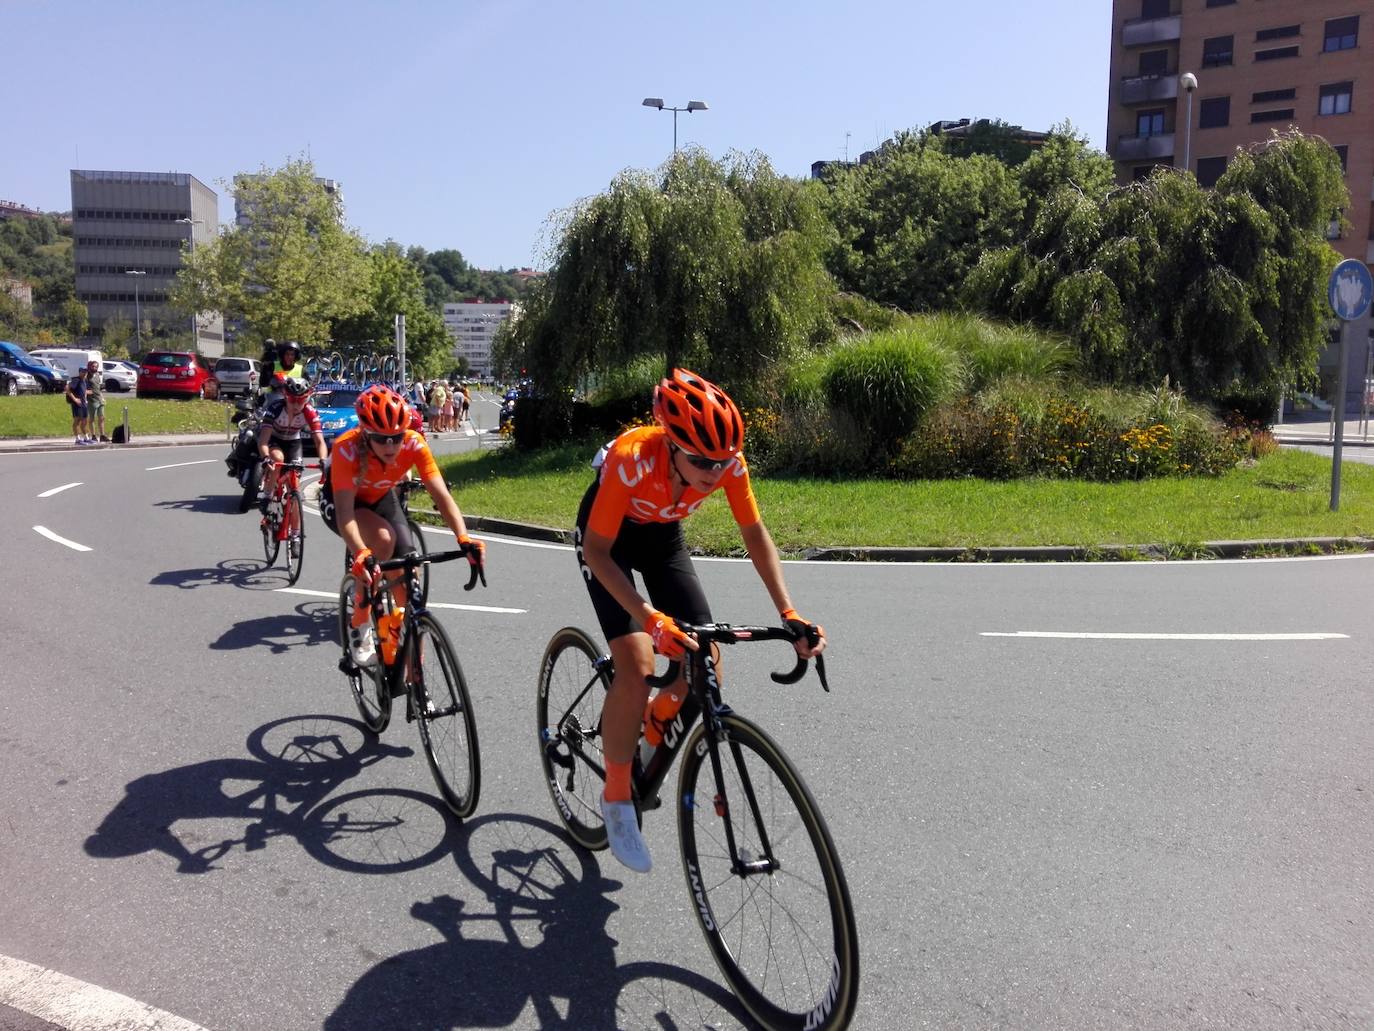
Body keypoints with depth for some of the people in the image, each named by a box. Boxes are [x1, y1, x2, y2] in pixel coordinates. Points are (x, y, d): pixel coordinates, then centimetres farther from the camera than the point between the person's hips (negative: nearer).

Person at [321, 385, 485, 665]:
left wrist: (464, 539, -52)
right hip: (340, 501, -3)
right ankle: (359, 626, -15)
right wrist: (360, 554, -63)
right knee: (383, 538, -33)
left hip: (380, 499, 3)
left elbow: (441, 495, -36)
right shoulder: (347, 448, -38)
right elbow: (345, 512, -45)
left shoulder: (414, 443, -31)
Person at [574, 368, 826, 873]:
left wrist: (789, 614, -24)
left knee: (705, 665, -7)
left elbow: (755, 535, -15)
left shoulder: (729, 461, -27)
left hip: (662, 536, 4)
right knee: (637, 665, -20)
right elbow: (597, 552, -32)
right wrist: (653, 620, -44)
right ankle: (616, 799, -1)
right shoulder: (632, 459, -39)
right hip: (608, 538, -4)